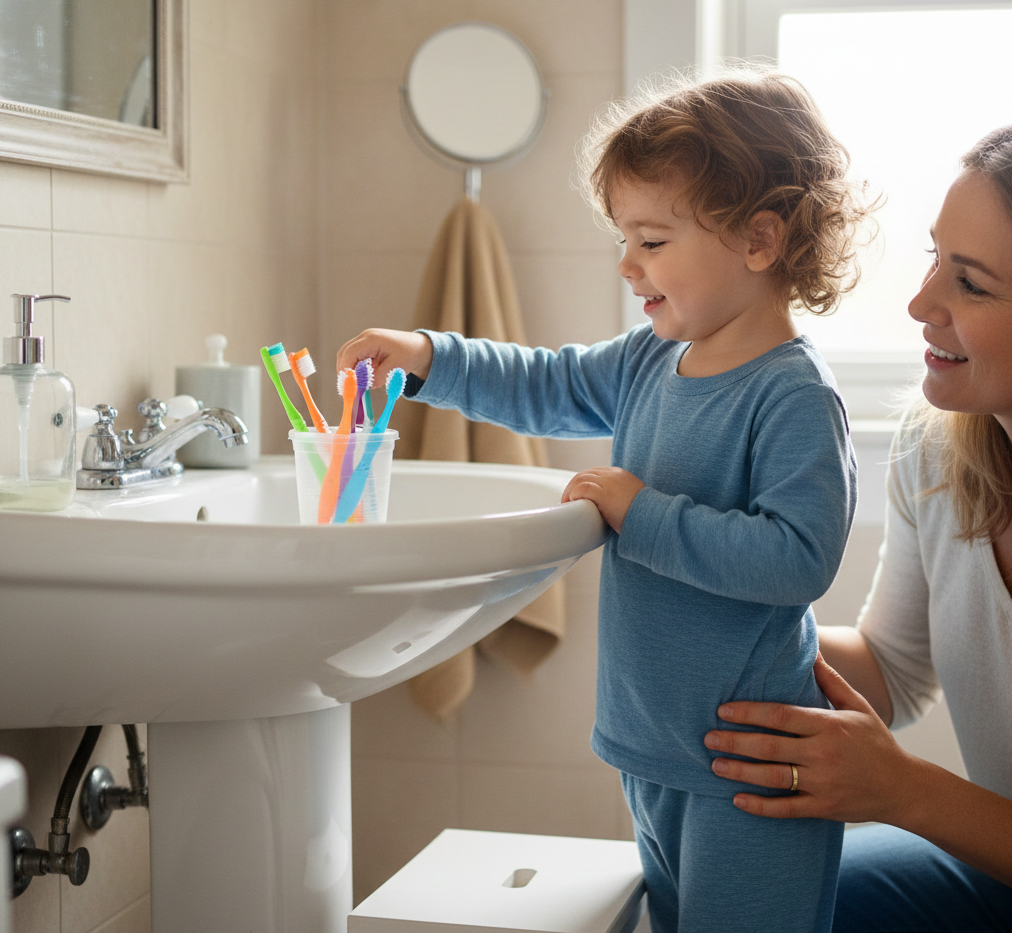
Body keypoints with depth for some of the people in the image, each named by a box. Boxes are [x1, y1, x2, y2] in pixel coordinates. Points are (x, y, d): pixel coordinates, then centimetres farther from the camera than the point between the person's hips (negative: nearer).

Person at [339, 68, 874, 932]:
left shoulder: (796, 399, -20)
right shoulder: (649, 363, 5)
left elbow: (799, 556, -29)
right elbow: (544, 389, 21)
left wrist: (644, 515, -23)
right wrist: (428, 359, 9)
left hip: (749, 766, -8)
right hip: (651, 746, 9)